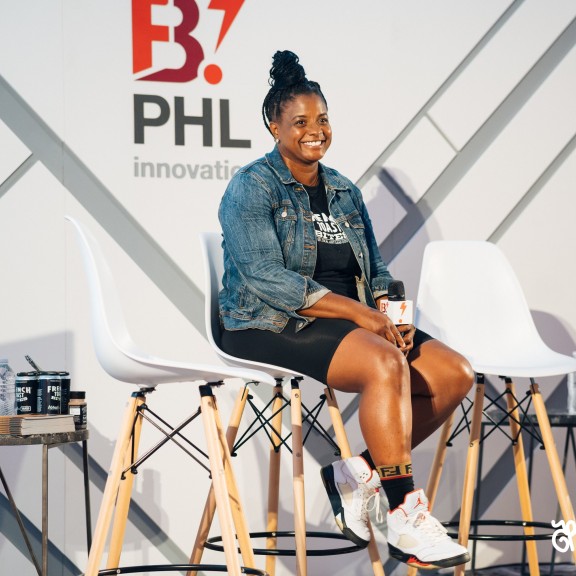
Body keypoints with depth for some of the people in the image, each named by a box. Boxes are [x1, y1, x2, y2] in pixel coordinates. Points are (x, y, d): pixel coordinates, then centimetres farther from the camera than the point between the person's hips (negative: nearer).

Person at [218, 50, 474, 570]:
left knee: (455, 373, -12)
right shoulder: (252, 187, -5)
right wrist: (357, 312, -22)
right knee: (385, 363, -34)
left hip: (349, 322, 8)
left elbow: (375, 271, 17)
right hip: (271, 328, -7)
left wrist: (388, 311, -8)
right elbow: (267, 278, -17)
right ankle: (405, 518, -29)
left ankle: (358, 473, -6)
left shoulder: (345, 192, 17)